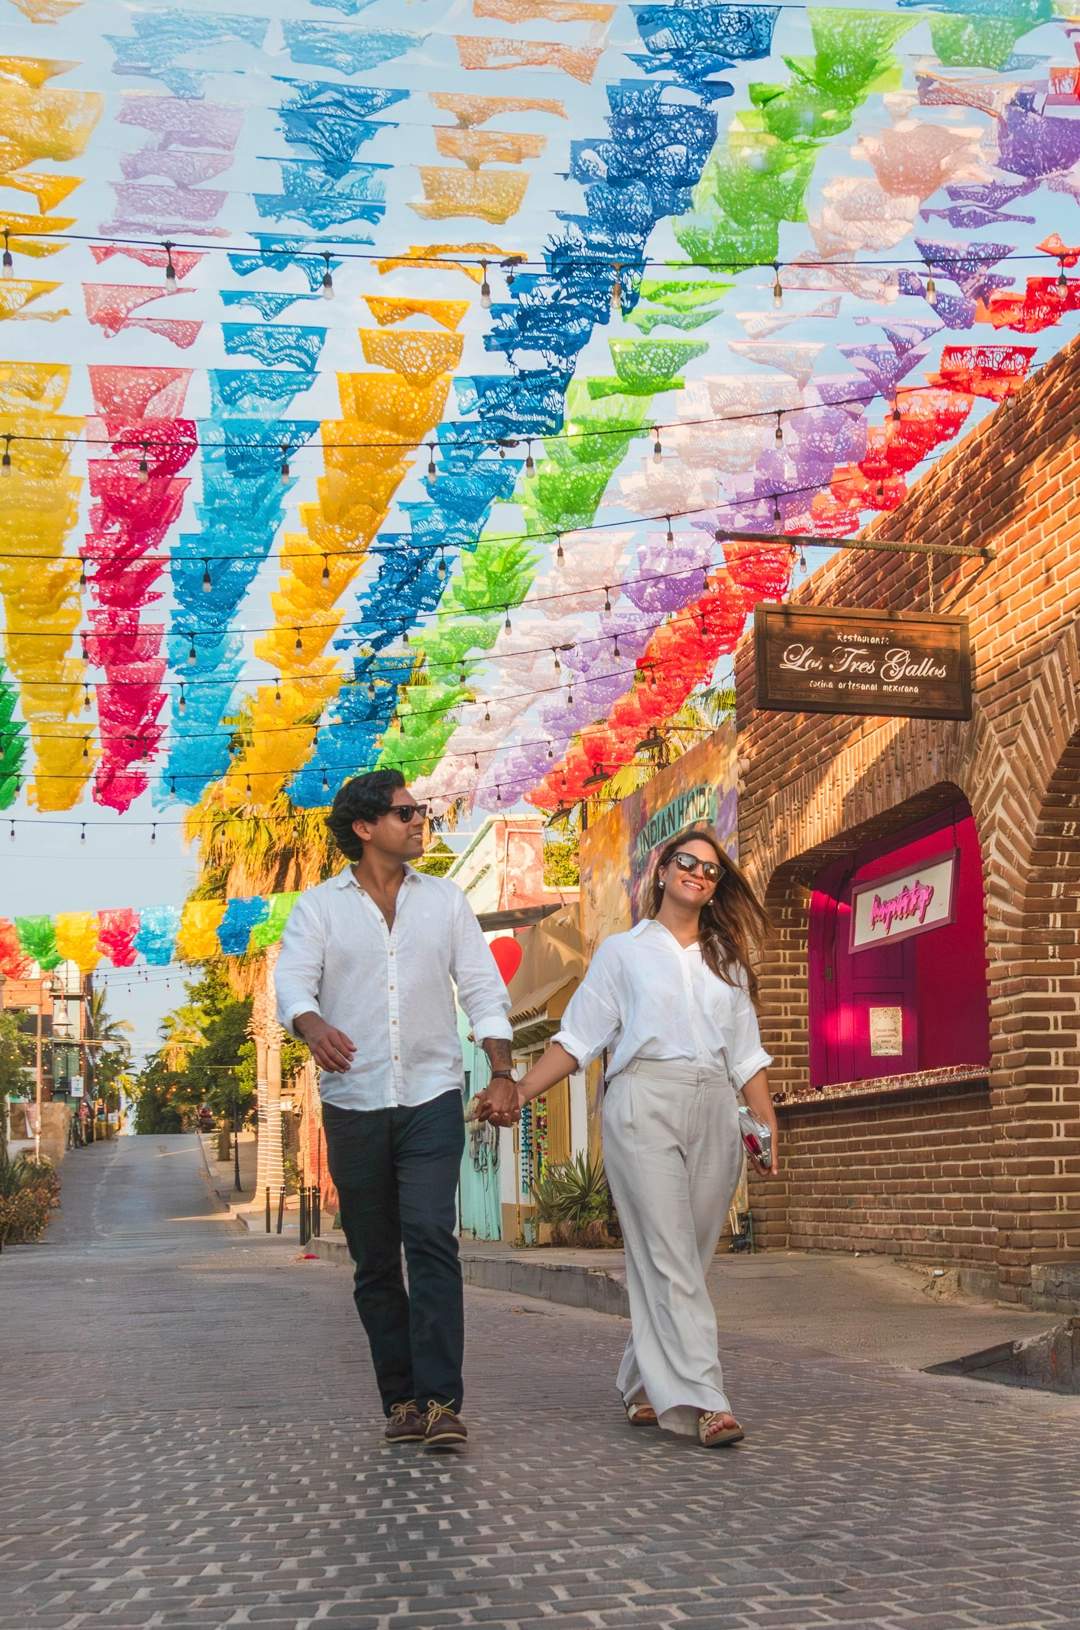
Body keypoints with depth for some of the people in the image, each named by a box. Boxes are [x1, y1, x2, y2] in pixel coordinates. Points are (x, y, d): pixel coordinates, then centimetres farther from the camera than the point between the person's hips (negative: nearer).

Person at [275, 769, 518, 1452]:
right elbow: (291, 981, -8)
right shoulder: (319, 905, 5)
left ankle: (441, 1401, -17)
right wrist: (314, 1026, -30)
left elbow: (483, 989, 9)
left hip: (432, 1097, 0)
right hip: (354, 1105, 1)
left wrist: (502, 1073, -1)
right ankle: (402, 1399, 15)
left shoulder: (445, 899, 11)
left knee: (431, 1240, -16)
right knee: (375, 1261, 5)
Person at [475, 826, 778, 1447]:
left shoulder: (727, 962, 23)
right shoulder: (623, 951, 14)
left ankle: (647, 1388, 13)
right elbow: (577, 1038, 9)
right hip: (643, 1102, -4)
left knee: (686, 1261, 1)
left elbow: (746, 1055, 19)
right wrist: (518, 1092, -3)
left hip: (714, 1113, 4)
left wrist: (768, 1122, 5)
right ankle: (699, 1401, -18)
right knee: (668, 1256, -13)